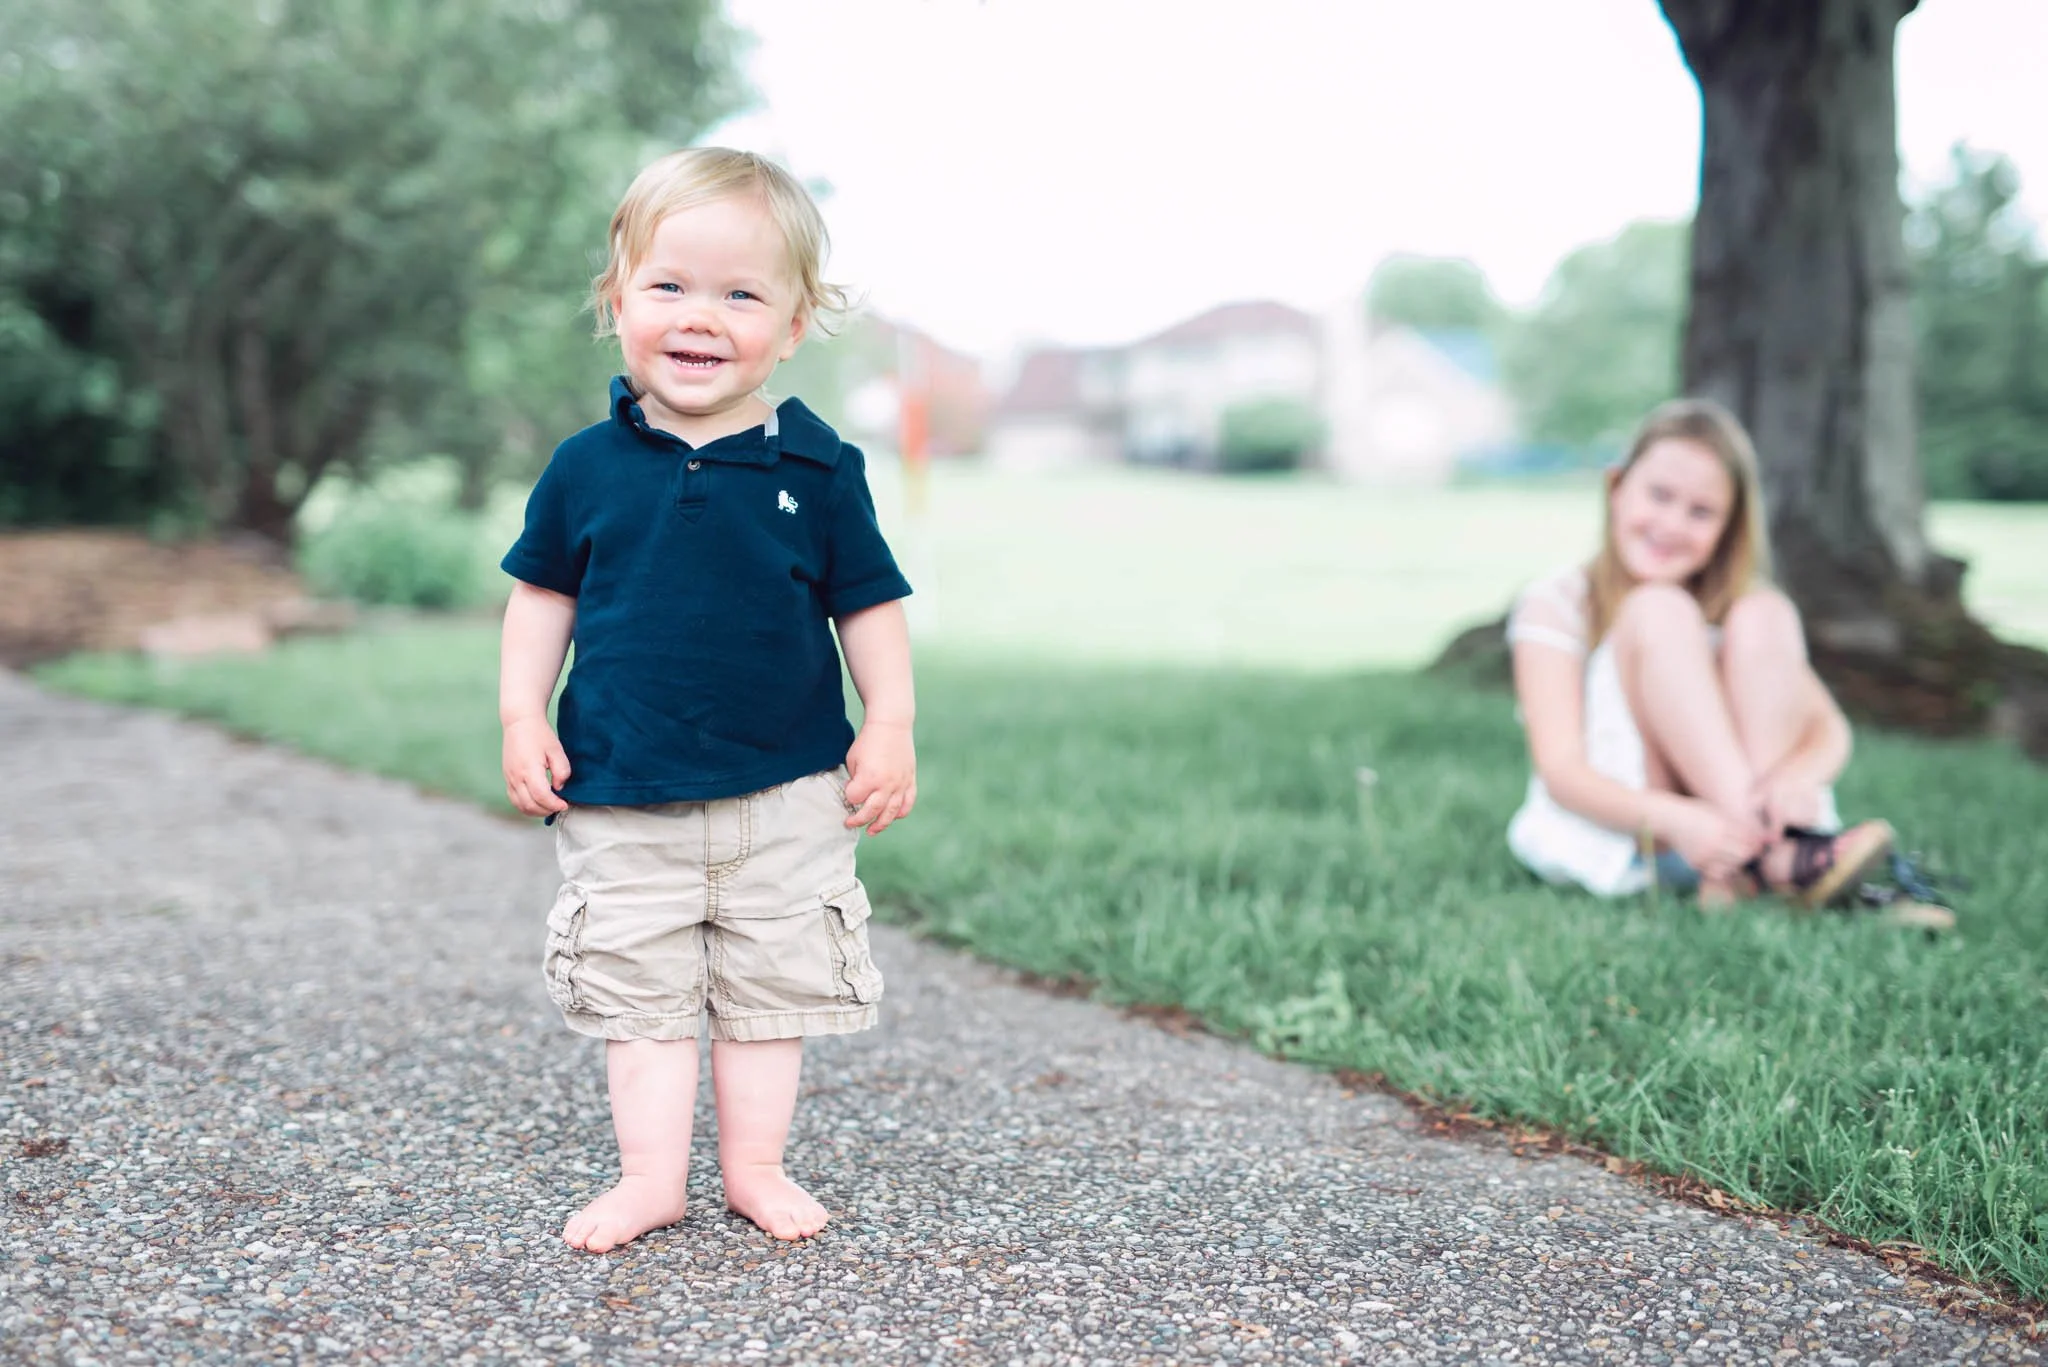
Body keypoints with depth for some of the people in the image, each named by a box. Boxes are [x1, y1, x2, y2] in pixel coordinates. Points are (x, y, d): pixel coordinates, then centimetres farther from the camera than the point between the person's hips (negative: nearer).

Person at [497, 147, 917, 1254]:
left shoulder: (816, 468, -4)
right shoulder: (587, 467, -2)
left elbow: (870, 603, 3)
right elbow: (543, 592, 9)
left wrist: (890, 729, -3)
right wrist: (523, 717, 1)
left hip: (786, 796, 0)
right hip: (622, 802, 1)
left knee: (773, 984, 9)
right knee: (638, 988, 7)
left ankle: (754, 1164, 24)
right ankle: (650, 1173, 19)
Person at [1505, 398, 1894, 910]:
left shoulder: (1734, 604, 9)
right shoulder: (1558, 603, -3)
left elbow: (1830, 729, -5)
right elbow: (1560, 769, -16)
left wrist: (1801, 772, -31)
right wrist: (1672, 819, -35)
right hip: (1614, 836, -3)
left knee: (1763, 617, -15)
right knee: (1657, 610, -20)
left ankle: (1745, 871, -30)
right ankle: (1768, 852, -34)